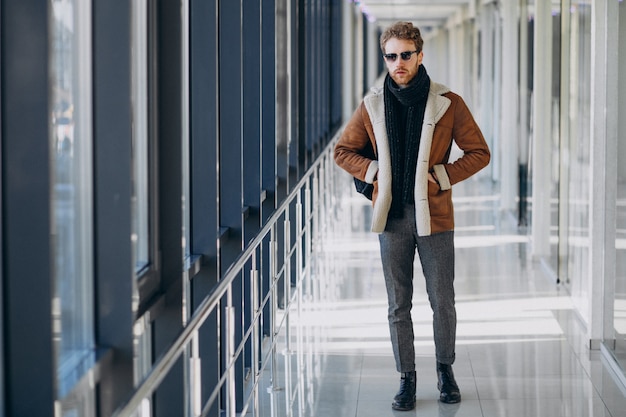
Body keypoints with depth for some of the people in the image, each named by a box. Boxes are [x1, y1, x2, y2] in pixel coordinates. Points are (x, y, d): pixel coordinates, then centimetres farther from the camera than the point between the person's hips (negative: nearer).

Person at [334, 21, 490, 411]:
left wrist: (443, 175, -9)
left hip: (434, 217, -1)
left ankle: (445, 369, 27)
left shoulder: (448, 103, -4)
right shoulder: (373, 106, 2)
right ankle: (407, 378, 18)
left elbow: (479, 152, 2)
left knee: (443, 302, 6)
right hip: (392, 217, 2)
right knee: (399, 305, 7)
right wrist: (374, 172, -2)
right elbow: (344, 151, 13)